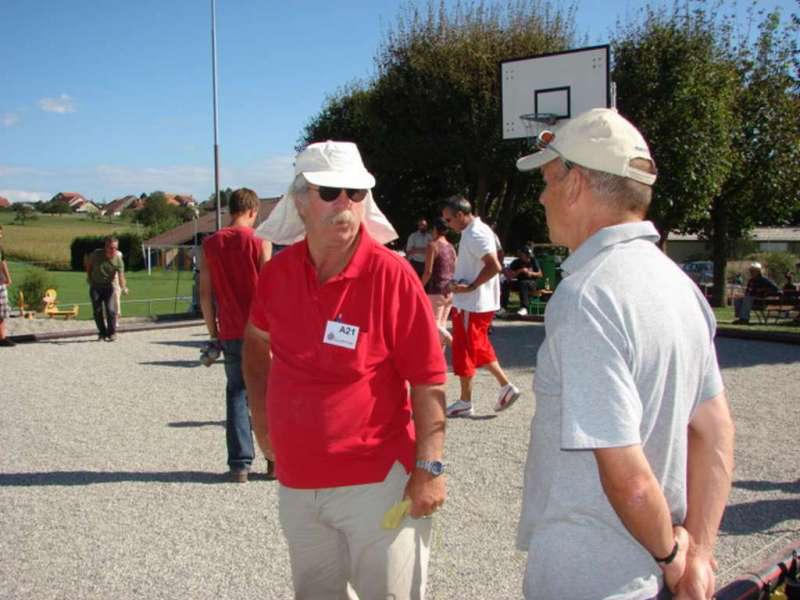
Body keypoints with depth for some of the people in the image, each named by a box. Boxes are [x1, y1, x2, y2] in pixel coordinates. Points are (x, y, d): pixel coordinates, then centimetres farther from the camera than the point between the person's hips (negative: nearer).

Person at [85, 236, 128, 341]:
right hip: (95, 286, 1)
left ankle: (112, 333, 1)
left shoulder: (118, 260, -18)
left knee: (110, 310, -12)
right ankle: (102, 333, 18)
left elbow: (121, 276, -26)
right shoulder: (97, 254, -15)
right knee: (97, 311, 3)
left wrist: (124, 287, -44)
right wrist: (88, 275, 9)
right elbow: (88, 261, 7)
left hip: (108, 286, -1)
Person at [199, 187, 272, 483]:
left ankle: (240, 464, 7)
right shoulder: (259, 243, -6)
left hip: (230, 334, 2)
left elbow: (206, 295, 4)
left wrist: (214, 333, 12)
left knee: (236, 393, 10)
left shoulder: (210, 244, 4)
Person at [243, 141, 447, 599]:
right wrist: (262, 417, 14)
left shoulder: (391, 274, -15)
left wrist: (429, 468, -18)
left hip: (377, 483, -5)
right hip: (296, 485, 5)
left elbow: (428, 381, -14)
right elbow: (257, 339, 20)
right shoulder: (278, 272, -1)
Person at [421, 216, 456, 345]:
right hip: (449, 291, 8)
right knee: (442, 325, 13)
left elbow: (428, 272, -17)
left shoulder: (433, 245, -10)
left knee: (434, 325, -6)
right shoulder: (451, 247, 11)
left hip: (435, 291, -7)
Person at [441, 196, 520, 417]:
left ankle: (465, 402, 10)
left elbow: (494, 266, -28)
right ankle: (506, 386, 19)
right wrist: (458, 283, 11)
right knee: (480, 348, 18)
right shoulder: (476, 231, 12)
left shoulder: (475, 235, -19)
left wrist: (470, 287, -23)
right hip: (473, 302, 10)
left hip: (472, 304, -10)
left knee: (464, 351, 0)